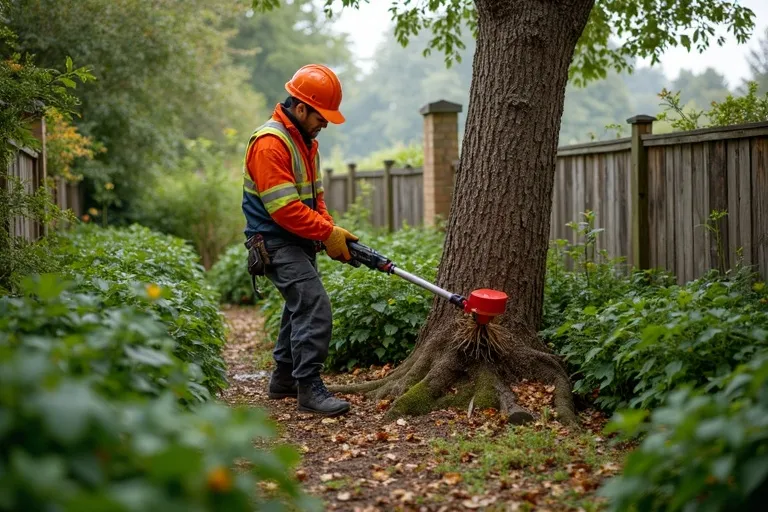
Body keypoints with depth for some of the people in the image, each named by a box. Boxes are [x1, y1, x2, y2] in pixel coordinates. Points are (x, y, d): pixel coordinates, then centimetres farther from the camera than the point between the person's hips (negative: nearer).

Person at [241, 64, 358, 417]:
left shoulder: (305, 141, 14)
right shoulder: (270, 143, -19)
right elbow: (284, 208, -25)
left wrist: (332, 231, 2)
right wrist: (328, 233, -21)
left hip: (300, 242, 11)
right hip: (277, 242, -11)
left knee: (301, 307, 18)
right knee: (314, 309, -18)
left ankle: (284, 380, 31)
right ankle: (309, 389, -14)